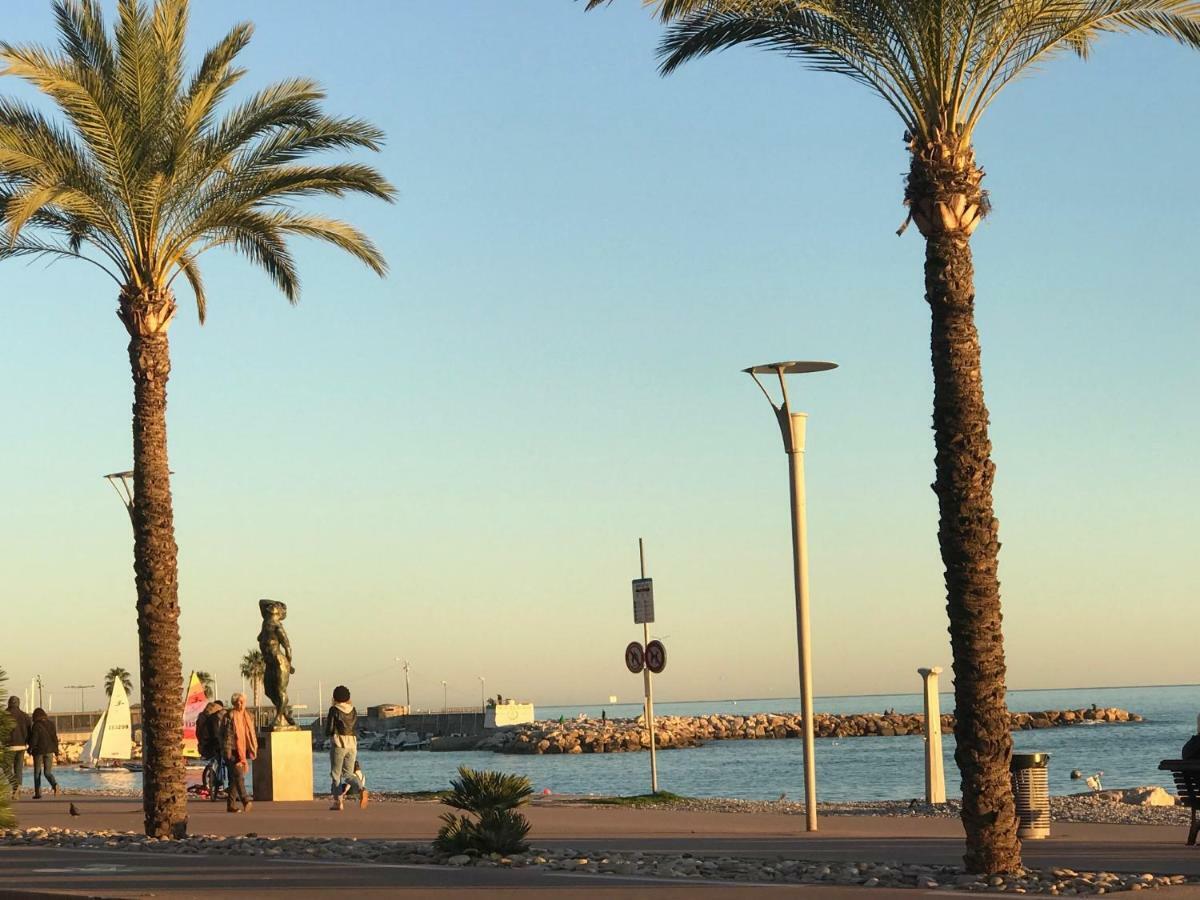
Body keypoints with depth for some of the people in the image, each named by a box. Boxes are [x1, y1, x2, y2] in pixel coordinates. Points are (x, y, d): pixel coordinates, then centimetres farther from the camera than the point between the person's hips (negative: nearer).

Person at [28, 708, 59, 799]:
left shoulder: (36, 725, -11)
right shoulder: (51, 723, 2)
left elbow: (34, 739, -12)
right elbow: (55, 737, 6)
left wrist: (30, 749, 2)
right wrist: (56, 750, 13)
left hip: (38, 751, -4)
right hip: (49, 750, 4)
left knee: (37, 772, 10)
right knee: (48, 772, 7)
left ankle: (37, 793, 11)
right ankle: (54, 784, -23)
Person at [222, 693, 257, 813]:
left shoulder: (248, 716, 15)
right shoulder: (230, 716, -6)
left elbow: (252, 735, 22)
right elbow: (226, 735, -10)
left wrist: (254, 749, 17)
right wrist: (227, 752, -15)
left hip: (243, 752, 7)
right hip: (233, 752, -7)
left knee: (234, 778, 10)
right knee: (238, 776, -18)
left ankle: (231, 805, 14)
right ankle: (245, 801, -31)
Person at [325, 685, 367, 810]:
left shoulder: (334, 710, -6)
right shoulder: (353, 710, 9)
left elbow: (329, 730, -8)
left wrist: (328, 732, 13)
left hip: (338, 743, -5)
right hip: (352, 743, 5)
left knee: (336, 774, 7)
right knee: (349, 773, 8)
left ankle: (338, 801, 5)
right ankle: (361, 789, -21)